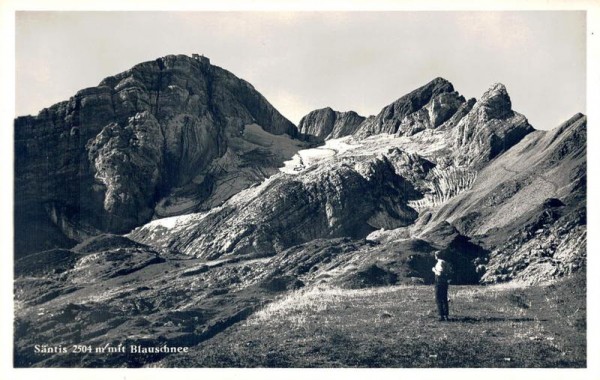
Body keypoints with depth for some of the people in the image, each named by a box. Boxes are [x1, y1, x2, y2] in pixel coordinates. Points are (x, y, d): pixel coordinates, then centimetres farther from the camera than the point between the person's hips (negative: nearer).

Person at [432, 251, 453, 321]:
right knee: (444, 299, 14)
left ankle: (441, 316, -9)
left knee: (438, 300, -5)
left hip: (439, 282, -9)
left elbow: (440, 273, -23)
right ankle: (446, 315, 17)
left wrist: (434, 270, -6)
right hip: (445, 282, 9)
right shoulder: (445, 262, 12)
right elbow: (449, 272, 14)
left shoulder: (440, 263, -15)